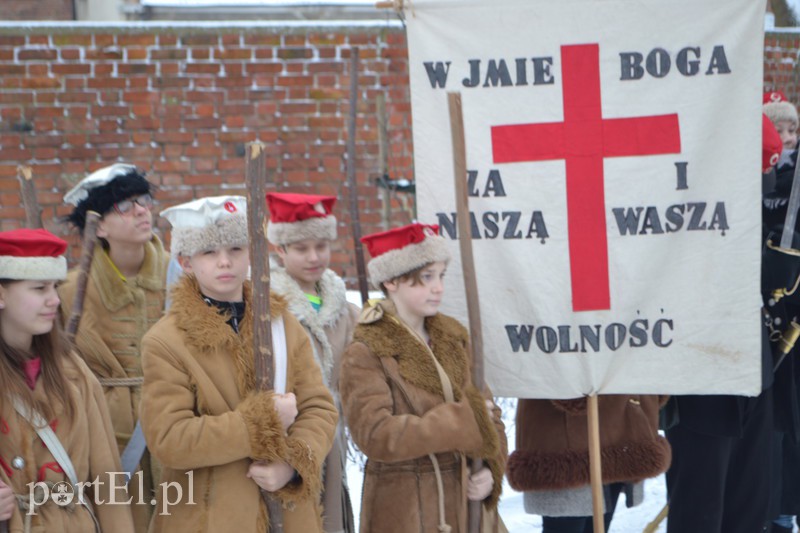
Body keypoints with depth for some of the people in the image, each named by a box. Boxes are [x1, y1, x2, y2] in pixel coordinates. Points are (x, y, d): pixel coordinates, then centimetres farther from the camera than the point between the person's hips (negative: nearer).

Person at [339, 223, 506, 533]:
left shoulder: (453, 339, 9)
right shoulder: (364, 355, -9)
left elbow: (486, 407, 16)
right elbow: (375, 435, -21)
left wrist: (491, 469, -3)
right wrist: (462, 420, -20)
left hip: (463, 504, 5)